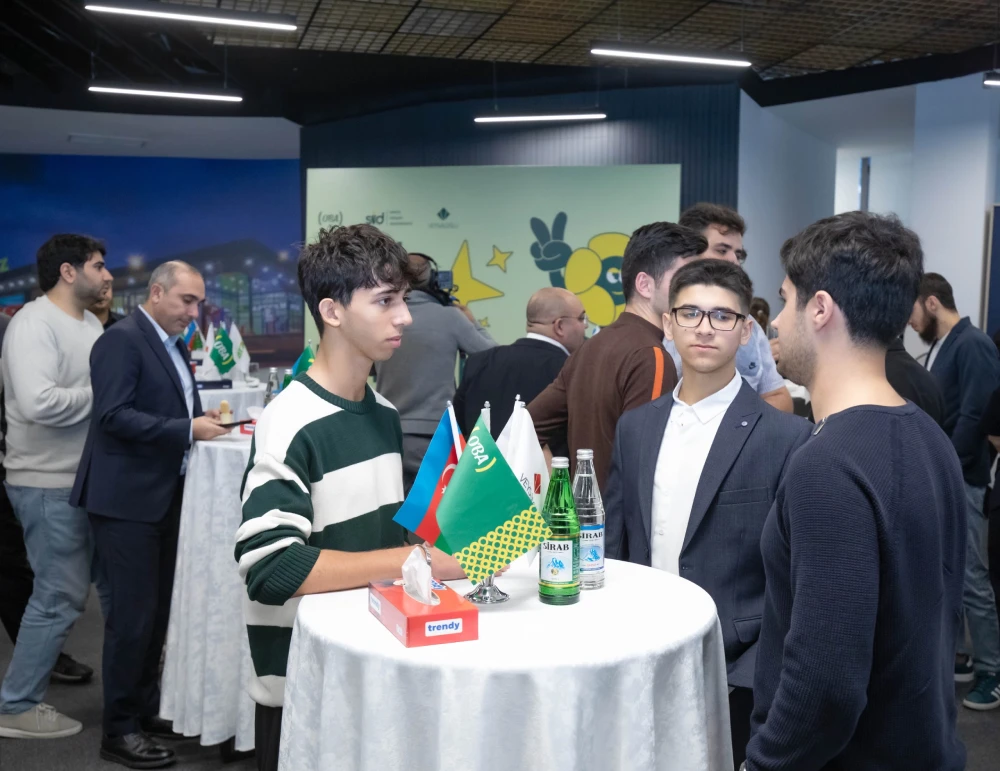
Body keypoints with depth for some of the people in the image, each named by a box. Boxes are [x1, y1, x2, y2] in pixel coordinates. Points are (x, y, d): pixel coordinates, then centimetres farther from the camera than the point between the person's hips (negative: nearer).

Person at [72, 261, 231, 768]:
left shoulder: (174, 344, 14)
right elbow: (114, 416, -24)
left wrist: (200, 416, 0)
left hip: (164, 495, 9)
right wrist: (187, 430, -26)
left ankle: (146, 709, 29)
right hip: (127, 498, -9)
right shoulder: (122, 340, -14)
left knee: (157, 611, 16)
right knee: (132, 614, -3)